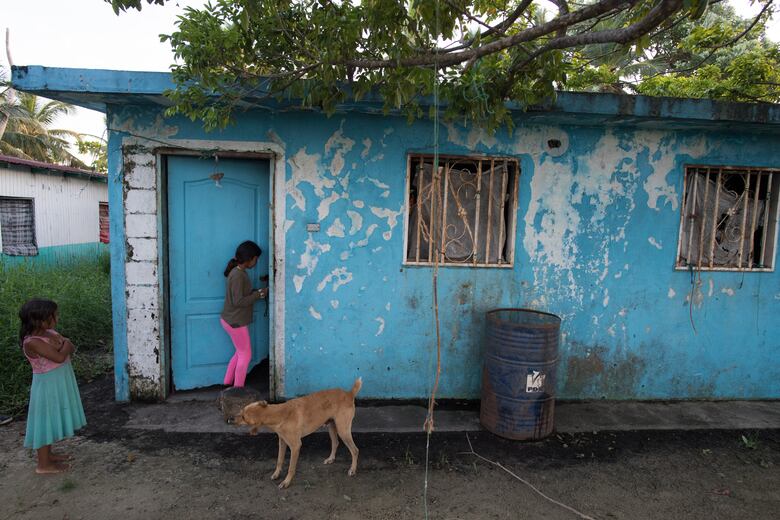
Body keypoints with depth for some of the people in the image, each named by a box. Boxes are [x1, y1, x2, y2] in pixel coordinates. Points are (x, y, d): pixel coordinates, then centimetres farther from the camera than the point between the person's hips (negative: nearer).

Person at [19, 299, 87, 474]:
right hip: (47, 386, -9)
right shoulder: (33, 342, -26)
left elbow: (72, 349, 4)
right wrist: (65, 345, -13)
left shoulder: (49, 333, 1)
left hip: (58, 383, 9)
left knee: (51, 420, 21)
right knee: (46, 421, 3)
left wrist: (61, 344, -15)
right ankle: (43, 464, 16)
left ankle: (48, 454, 37)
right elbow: (60, 357, -31)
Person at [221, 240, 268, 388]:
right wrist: (259, 293, -20)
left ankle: (227, 384, 31)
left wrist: (258, 292, 5)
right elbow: (239, 301, -26)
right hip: (235, 321, -10)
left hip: (232, 320, 10)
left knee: (241, 353, 21)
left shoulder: (240, 272, 7)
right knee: (246, 355, 3)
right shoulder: (238, 275, -24)